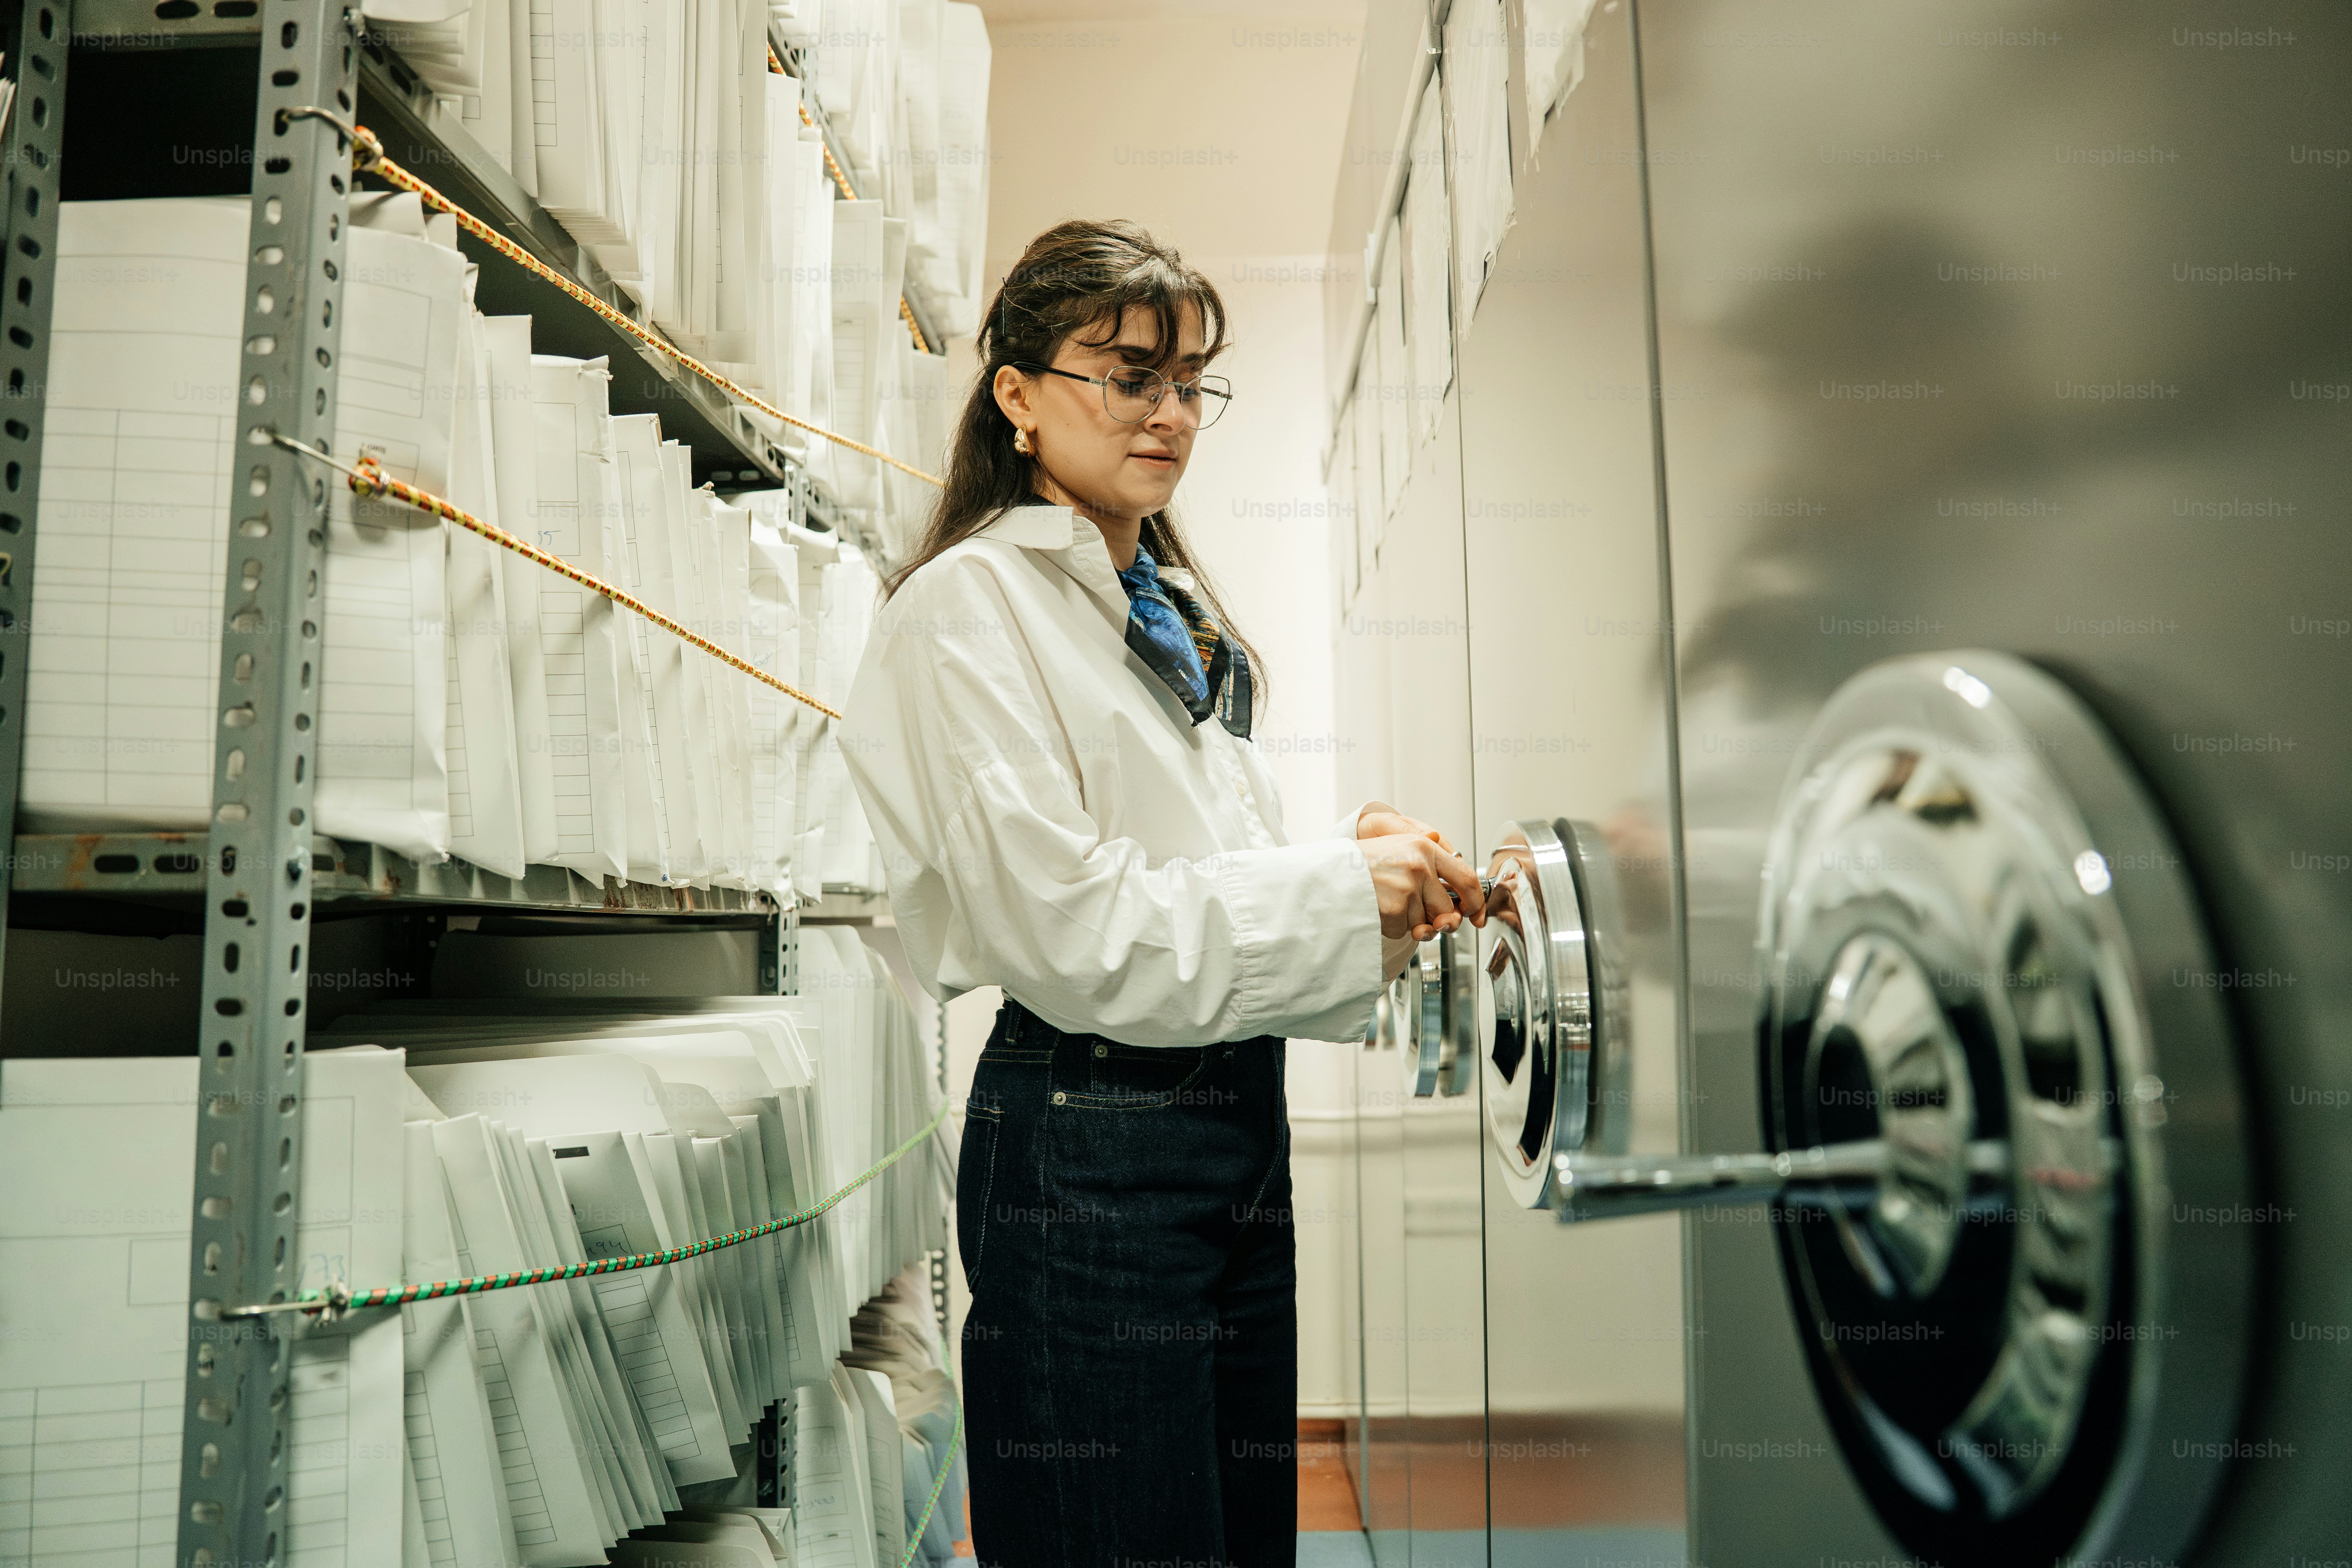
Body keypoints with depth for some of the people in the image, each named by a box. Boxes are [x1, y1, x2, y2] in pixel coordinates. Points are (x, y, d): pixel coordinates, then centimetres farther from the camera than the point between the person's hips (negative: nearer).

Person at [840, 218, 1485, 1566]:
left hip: (1239, 1116, 8)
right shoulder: (970, 605, -9)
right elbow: (1067, 927, -17)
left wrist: (1383, 890, -1)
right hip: (1091, 1139, -8)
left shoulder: (1179, 612, 17)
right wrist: (1339, 888, -14)